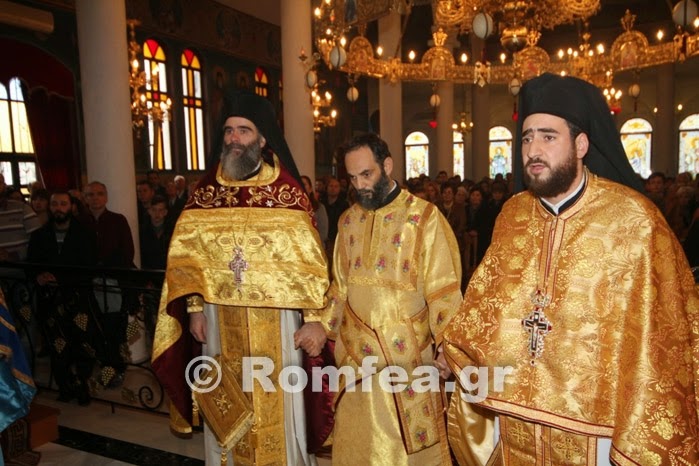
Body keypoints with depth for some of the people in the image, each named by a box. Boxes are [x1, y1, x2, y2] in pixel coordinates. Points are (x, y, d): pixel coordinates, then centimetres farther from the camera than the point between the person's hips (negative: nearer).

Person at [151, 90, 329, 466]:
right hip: (220, 321, 3)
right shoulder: (206, 189, 5)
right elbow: (186, 255, 5)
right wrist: (194, 308, -4)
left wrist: (314, 319, -9)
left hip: (273, 320, -2)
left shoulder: (286, 189, -3)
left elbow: (308, 259, -5)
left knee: (275, 405, 8)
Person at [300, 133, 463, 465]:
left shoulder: (424, 217, -10)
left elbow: (443, 289, -10)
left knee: (413, 439, 11)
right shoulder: (348, 220, 6)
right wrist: (324, 325, 4)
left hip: (408, 351, -4)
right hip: (356, 351, 5)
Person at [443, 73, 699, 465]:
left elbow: (661, 333, -11)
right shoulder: (512, 215, 1)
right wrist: (460, 357, 1)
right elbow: (485, 306, 9)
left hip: (595, 427, -4)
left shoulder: (633, 219, -13)